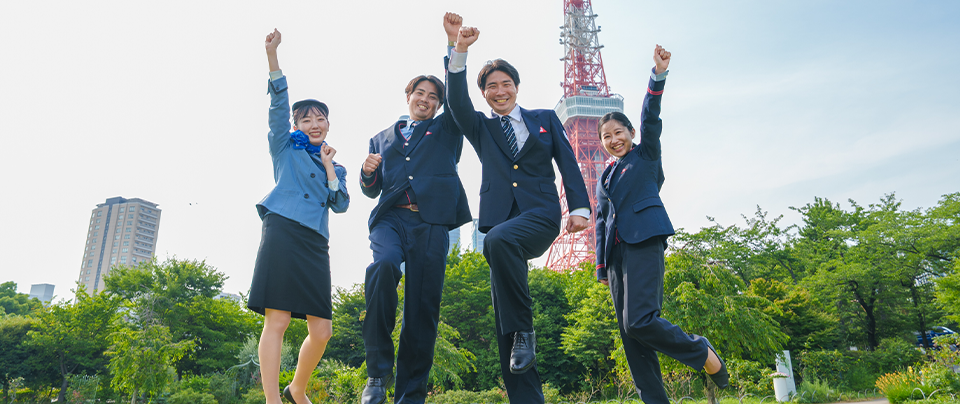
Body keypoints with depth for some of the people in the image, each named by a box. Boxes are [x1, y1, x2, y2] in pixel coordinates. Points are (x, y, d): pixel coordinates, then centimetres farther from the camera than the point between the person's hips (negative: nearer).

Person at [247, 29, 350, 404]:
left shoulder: (335, 168, 24)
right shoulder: (285, 147, 15)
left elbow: (341, 205, 9)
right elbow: (278, 103, 3)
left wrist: (329, 167, 4)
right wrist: (272, 54, -6)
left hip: (315, 243, 4)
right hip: (282, 233, -4)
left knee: (322, 330, 1)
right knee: (276, 321, -11)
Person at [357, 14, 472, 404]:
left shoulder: (447, 130, 22)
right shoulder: (382, 138, 25)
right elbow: (371, 190, 22)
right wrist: (369, 173, -1)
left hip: (432, 222, 0)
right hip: (391, 218, 1)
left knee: (423, 307, -6)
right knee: (383, 266, -31)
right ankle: (379, 369, -20)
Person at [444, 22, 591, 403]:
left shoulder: (545, 118, 18)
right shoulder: (480, 127, 18)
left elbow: (568, 163, 11)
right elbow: (457, 101, 0)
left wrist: (579, 207, -3)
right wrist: (459, 51, -13)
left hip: (540, 214, -2)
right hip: (500, 215, 2)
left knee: (498, 239, -36)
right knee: (504, 320, -5)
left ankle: (525, 329, -20)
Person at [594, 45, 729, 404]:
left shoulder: (646, 155, 13)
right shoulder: (605, 178, 24)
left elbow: (650, 118, -3)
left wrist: (659, 75, -17)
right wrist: (602, 264, 13)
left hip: (644, 242, -6)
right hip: (617, 250, 6)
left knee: (639, 321, -21)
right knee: (630, 334, 0)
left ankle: (701, 351, 4)